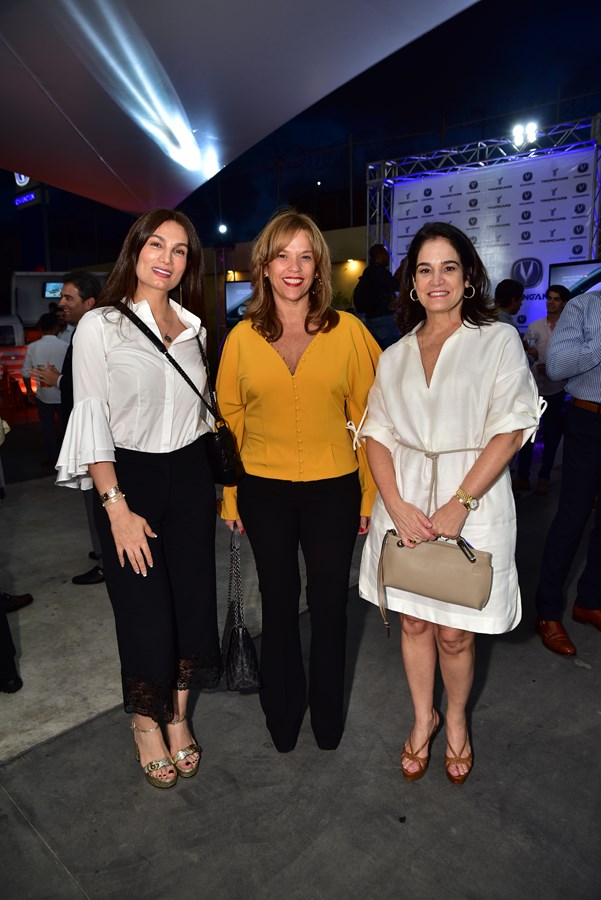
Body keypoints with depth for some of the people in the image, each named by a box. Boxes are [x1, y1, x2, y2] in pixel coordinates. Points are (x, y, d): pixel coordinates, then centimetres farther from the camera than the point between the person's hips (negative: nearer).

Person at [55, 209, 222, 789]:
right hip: (128, 477, -4)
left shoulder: (192, 327, 9)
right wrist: (117, 507, -15)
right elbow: (92, 421, -10)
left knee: (192, 600, 9)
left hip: (190, 475, 5)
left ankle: (177, 716, 32)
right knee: (144, 610, 4)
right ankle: (147, 724, 31)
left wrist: (213, 479, 10)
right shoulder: (99, 325, -6)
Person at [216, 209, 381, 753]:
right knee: (279, 603, 16)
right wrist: (229, 495, 2)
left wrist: (372, 492, -3)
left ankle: (327, 712, 39)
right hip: (264, 491, 1)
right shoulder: (242, 337, -1)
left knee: (330, 603, 13)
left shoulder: (347, 329, -4)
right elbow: (229, 417, 3)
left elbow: (367, 415, -2)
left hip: (333, 489, 0)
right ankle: (282, 712, 40)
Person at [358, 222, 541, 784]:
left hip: (473, 498, -3)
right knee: (414, 621, 13)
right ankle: (423, 718, 37)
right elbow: (378, 433, 4)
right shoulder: (395, 355, 10)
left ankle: (456, 721, 35)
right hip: (404, 500, 3)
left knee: (455, 632, 6)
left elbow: (510, 429, -9)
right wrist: (397, 506, -10)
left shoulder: (499, 340, -1)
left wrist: (458, 505, -17)